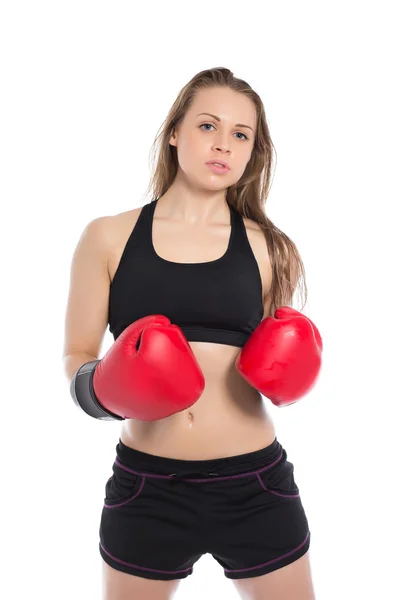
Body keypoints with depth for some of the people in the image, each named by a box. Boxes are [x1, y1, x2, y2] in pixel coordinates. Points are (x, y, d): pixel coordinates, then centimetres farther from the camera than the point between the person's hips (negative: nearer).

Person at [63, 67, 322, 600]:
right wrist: (105, 390, -17)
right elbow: (76, 357, 3)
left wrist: (289, 368, -6)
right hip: (146, 486, -1)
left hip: (255, 483, 1)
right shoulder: (109, 238, -2)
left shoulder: (266, 247, 3)